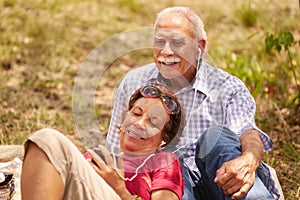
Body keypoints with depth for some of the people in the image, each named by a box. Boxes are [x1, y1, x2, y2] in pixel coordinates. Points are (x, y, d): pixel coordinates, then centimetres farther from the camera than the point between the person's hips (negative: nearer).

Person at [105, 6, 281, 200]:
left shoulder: (228, 88, 4)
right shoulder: (133, 83, 14)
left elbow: (248, 132, -15)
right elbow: (115, 152, 19)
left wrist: (248, 160, -41)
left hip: (221, 184, -1)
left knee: (215, 135, -30)